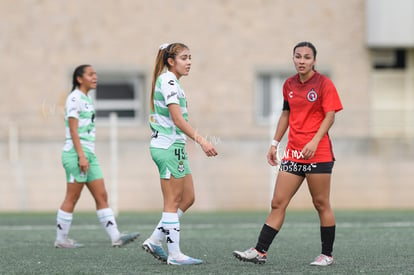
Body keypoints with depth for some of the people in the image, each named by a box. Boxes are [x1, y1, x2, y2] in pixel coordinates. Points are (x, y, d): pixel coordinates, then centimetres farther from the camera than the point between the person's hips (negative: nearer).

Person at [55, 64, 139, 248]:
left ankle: (115, 237, 0)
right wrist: (81, 156, -21)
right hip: (76, 155, -9)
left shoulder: (86, 98, 18)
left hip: (88, 154, 9)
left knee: (102, 196, 3)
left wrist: (87, 156, 19)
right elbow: (73, 130, -16)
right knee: (72, 198, -3)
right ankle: (61, 239, 6)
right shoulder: (74, 98, -10)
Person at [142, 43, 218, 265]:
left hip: (174, 147, 10)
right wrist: (201, 141, -26)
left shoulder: (169, 81, 18)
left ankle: (154, 241, 13)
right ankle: (174, 254, 0)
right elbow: (177, 118, -21)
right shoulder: (168, 80, -13)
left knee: (187, 198, 10)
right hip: (169, 147, -10)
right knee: (172, 203, -5)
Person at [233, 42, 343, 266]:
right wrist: (275, 143, 17)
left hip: (318, 153, -5)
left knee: (321, 204, 1)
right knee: (278, 203, 1)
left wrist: (315, 141, -23)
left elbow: (330, 116, -11)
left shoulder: (324, 84, -6)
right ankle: (260, 251, -1)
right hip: (293, 153, 5)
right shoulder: (289, 84, 11)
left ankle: (327, 254, 12)